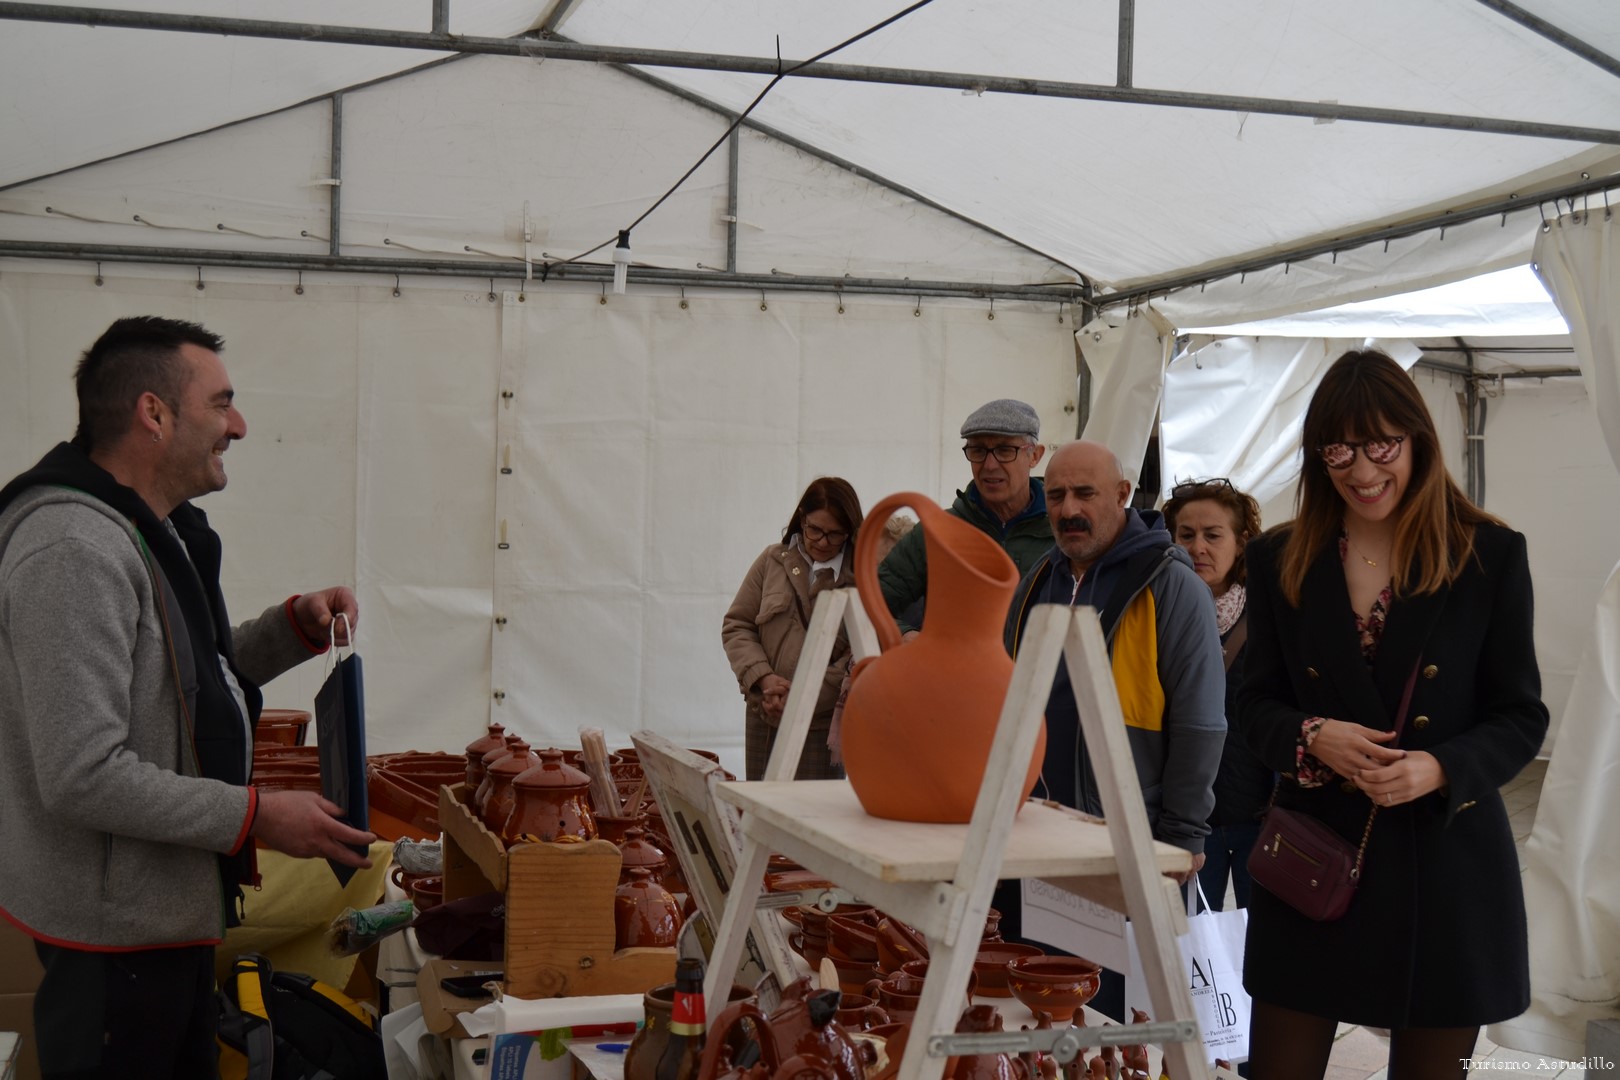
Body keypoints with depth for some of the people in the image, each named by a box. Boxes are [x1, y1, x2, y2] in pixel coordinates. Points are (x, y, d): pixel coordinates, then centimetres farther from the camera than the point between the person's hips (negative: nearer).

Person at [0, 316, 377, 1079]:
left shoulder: (153, 530, 9)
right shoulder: (75, 549, -23)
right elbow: (83, 776, -28)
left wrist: (295, 628, 5)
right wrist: (256, 816, -22)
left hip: (168, 911, 10)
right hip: (117, 935, -10)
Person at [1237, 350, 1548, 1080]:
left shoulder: (1490, 555, -3)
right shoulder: (1280, 559, 5)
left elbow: (1521, 717, -1)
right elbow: (1257, 704, 7)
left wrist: (1441, 768, -20)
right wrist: (1313, 737, -15)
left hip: (1446, 863, -1)